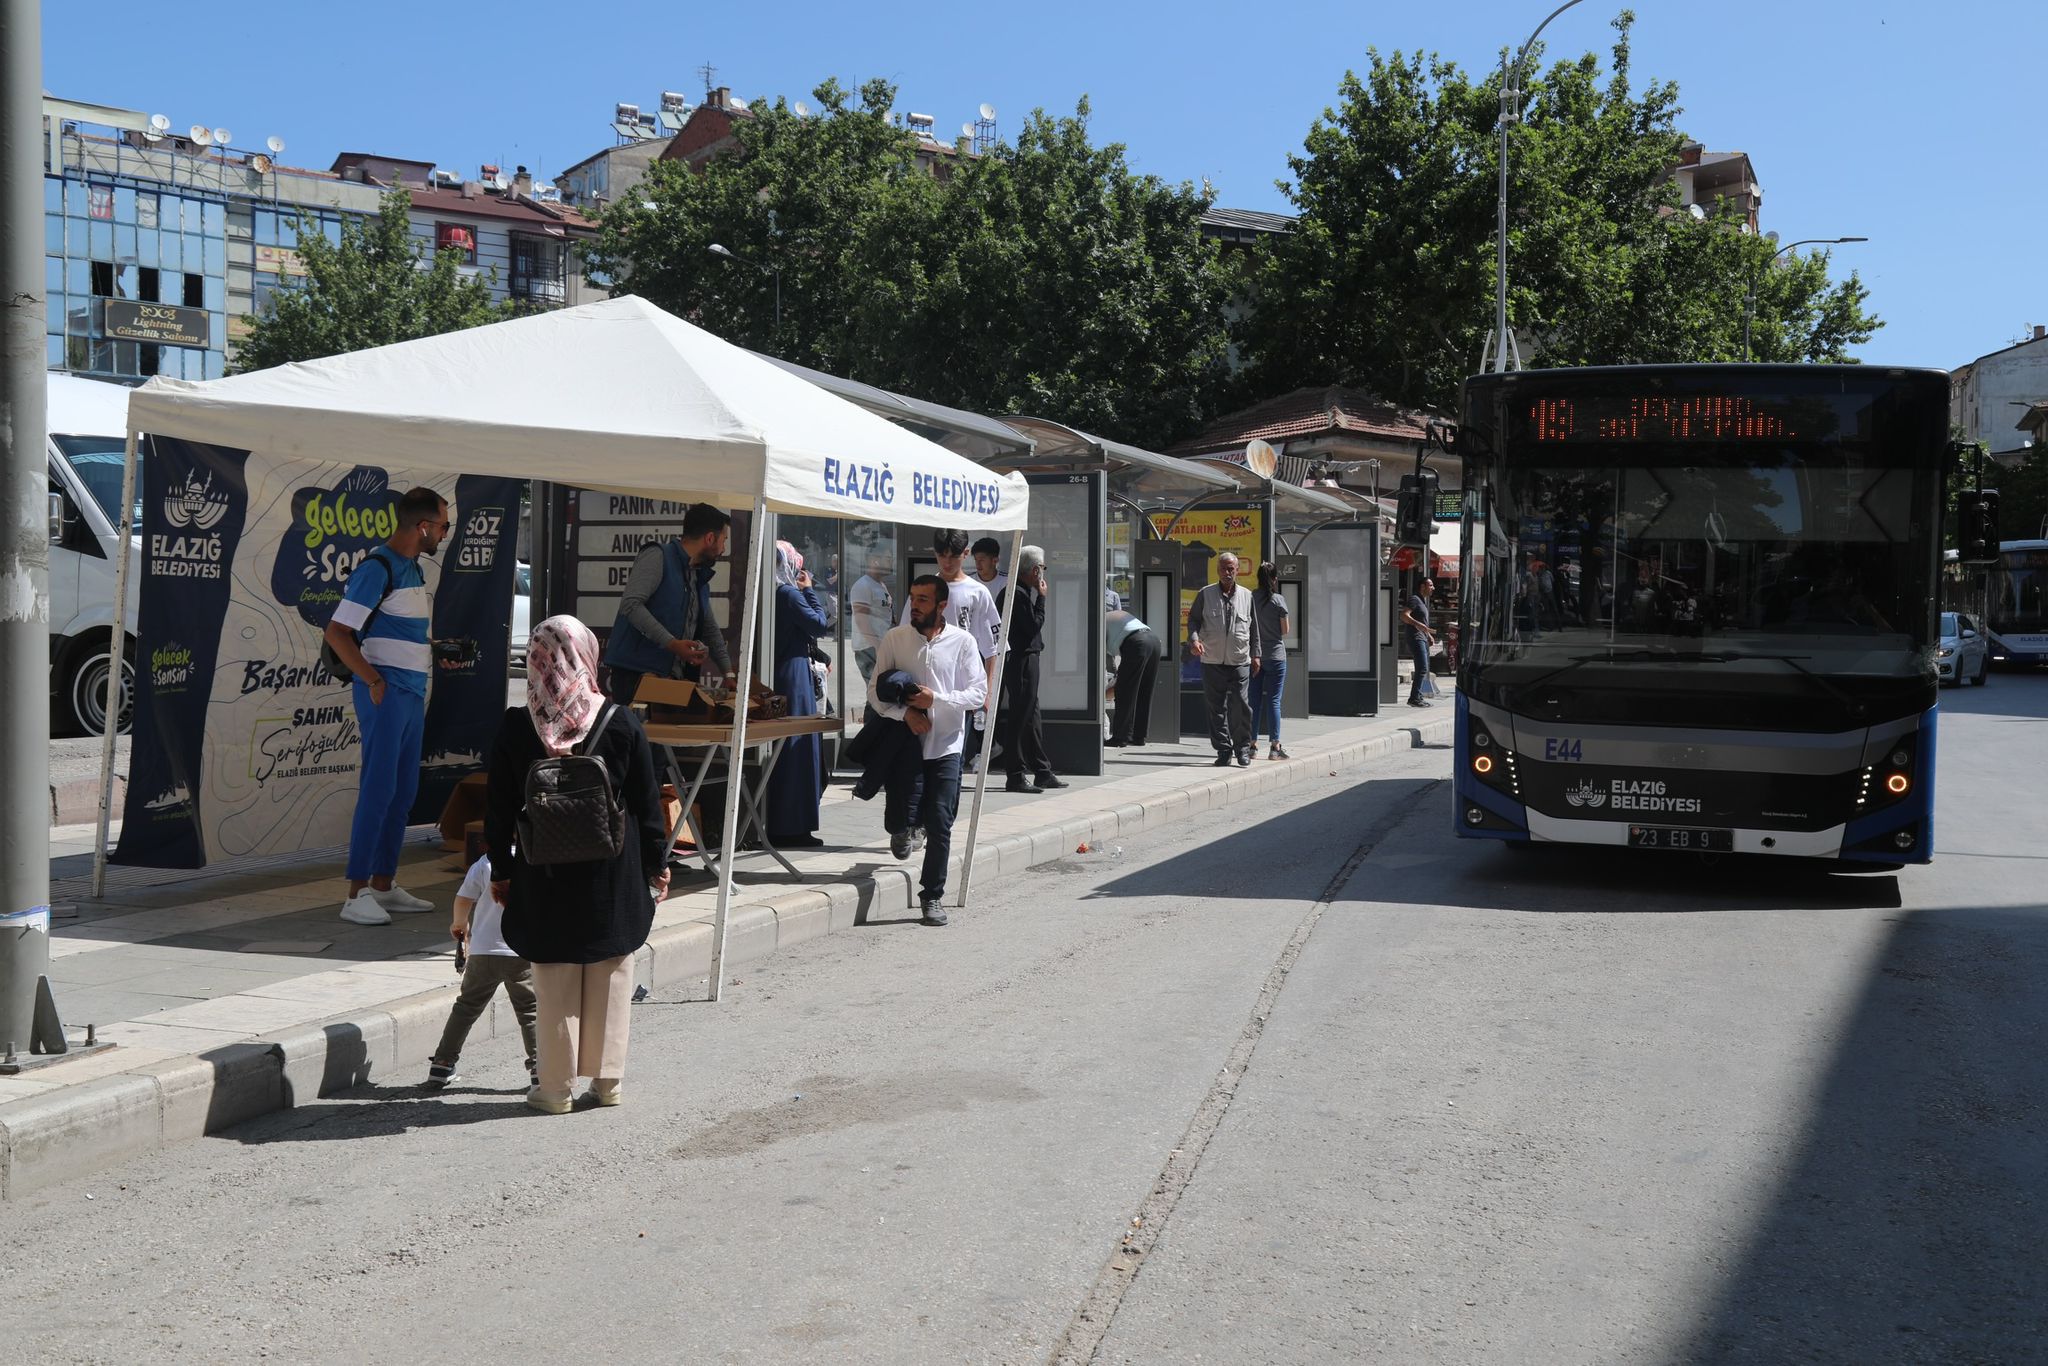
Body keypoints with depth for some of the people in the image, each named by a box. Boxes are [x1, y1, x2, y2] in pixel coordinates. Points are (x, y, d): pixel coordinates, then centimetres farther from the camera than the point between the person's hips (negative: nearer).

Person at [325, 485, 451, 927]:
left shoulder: (414, 569, 17)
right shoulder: (377, 568, -11)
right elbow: (337, 632, -15)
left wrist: (438, 653, 15)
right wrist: (374, 681, -17)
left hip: (413, 692, 9)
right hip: (386, 691, -9)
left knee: (404, 791, 11)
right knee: (379, 789, -10)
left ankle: (384, 885, 19)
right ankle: (356, 894, -7)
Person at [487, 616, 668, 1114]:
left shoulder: (515, 727, -7)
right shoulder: (621, 722, -8)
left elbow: (499, 809, -1)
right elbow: (647, 804, -2)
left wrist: (501, 870, 10)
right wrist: (656, 865, 9)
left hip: (544, 879, 0)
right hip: (613, 877, 0)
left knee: (555, 985, 9)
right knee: (610, 980, 12)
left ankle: (556, 1087, 14)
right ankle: (607, 1079, 18)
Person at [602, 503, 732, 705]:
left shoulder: (700, 578, 22)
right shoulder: (658, 557, -5)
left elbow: (710, 630, 32)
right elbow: (630, 604, -19)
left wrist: (728, 673, 24)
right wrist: (672, 644, -23)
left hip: (672, 680, 8)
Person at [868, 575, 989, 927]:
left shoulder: (963, 642, -1)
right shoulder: (894, 639, 1)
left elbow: (977, 693, -3)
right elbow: (875, 691, 0)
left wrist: (936, 700, -17)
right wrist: (905, 713, -16)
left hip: (946, 745, -1)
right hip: (906, 743, 1)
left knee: (940, 826, -3)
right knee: (899, 819, -7)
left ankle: (932, 897, 12)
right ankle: (903, 826, 32)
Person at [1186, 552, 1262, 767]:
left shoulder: (1247, 596, 9)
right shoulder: (1205, 594, 5)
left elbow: (1254, 627, 15)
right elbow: (1193, 619, 7)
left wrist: (1256, 654, 12)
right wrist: (1194, 639, -12)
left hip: (1240, 662, 0)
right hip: (1212, 661, 0)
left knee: (1240, 706, -6)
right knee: (1217, 709, 2)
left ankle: (1242, 748, 8)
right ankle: (1223, 750, 10)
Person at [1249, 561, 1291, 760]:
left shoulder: (1250, 599, 0)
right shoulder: (1278, 600, -9)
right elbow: (1285, 630, -4)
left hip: (1253, 654, 3)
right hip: (1275, 655, -3)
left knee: (1254, 699, 9)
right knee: (1273, 700, -1)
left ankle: (1252, 743, 12)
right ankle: (1275, 746, -2)